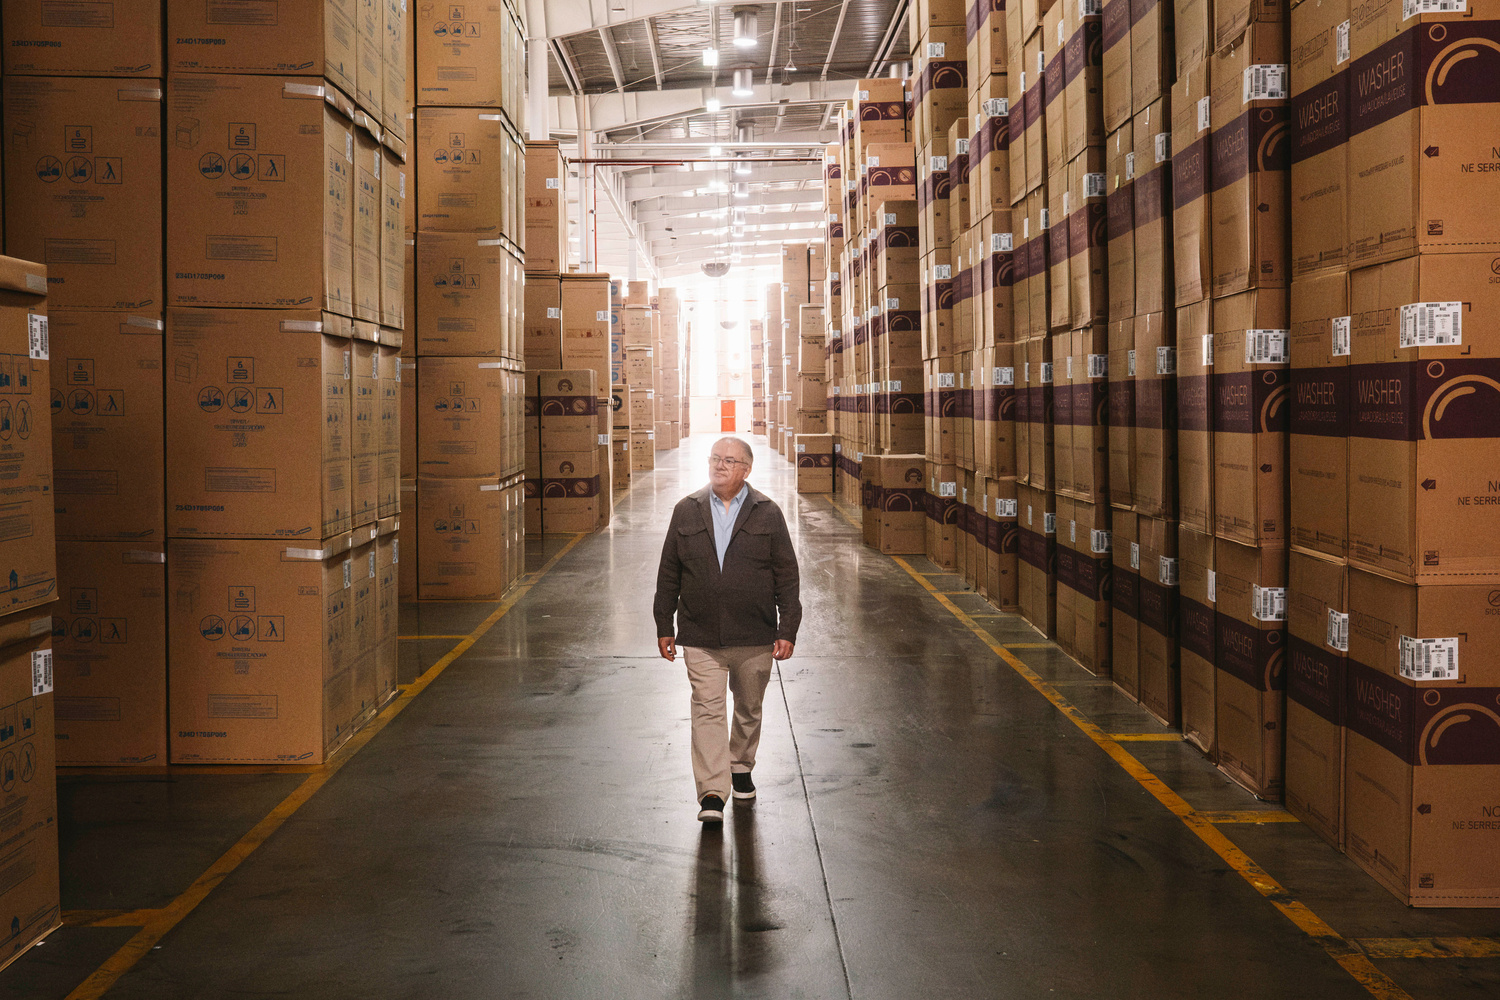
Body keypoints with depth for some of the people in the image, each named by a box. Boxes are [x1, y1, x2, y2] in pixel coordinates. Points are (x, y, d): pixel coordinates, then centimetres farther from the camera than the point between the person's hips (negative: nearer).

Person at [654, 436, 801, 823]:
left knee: (749, 710, 14)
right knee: (707, 710, -7)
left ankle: (741, 769, 36)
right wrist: (664, 625, 8)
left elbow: (786, 576, 2)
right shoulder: (686, 511, 5)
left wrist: (787, 630, -2)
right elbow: (668, 573, 9)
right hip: (700, 636, 0)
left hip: (755, 637, 0)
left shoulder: (768, 514, 2)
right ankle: (712, 794, -8)